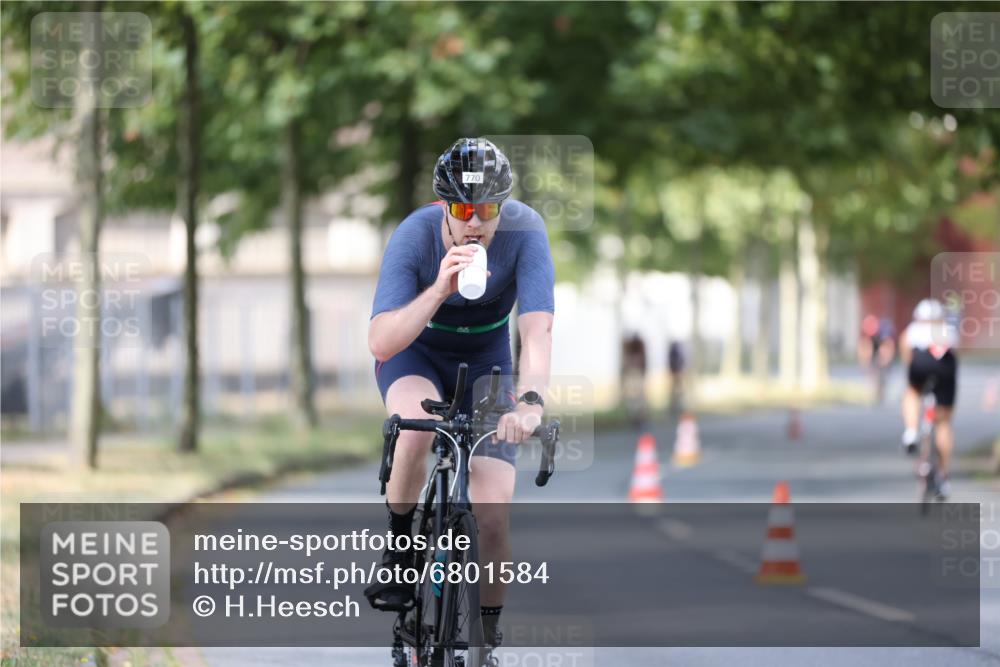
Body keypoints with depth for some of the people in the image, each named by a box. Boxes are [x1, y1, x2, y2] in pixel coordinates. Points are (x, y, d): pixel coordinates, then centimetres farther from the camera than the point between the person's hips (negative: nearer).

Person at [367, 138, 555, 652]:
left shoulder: (524, 229, -27)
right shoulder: (415, 235, -29)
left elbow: (537, 328, -35)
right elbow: (380, 342, -35)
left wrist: (530, 400, -53)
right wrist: (440, 289, -49)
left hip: (485, 362, 1)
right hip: (415, 354, -1)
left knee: (493, 512, -13)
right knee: (416, 427, -38)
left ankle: (488, 634, 9)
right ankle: (399, 542, -11)